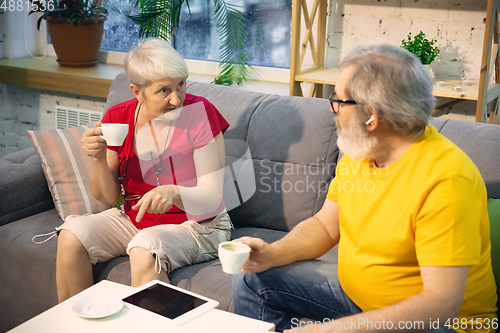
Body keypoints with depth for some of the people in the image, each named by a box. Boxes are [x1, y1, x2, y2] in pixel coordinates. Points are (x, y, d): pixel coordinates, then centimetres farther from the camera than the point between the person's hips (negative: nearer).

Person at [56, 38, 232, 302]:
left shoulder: (200, 112, -16)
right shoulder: (117, 118, -5)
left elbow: (212, 198, -19)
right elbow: (108, 197, 0)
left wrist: (173, 193, -40)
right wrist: (99, 160, -20)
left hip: (197, 226, -4)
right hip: (134, 220, 5)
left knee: (144, 252, -33)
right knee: (72, 236, -15)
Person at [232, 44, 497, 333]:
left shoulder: (446, 178, -27)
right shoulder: (358, 151, -1)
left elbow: (441, 303, -29)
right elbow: (325, 225, 10)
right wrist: (274, 254, -10)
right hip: (354, 288, 8)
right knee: (252, 281, 4)